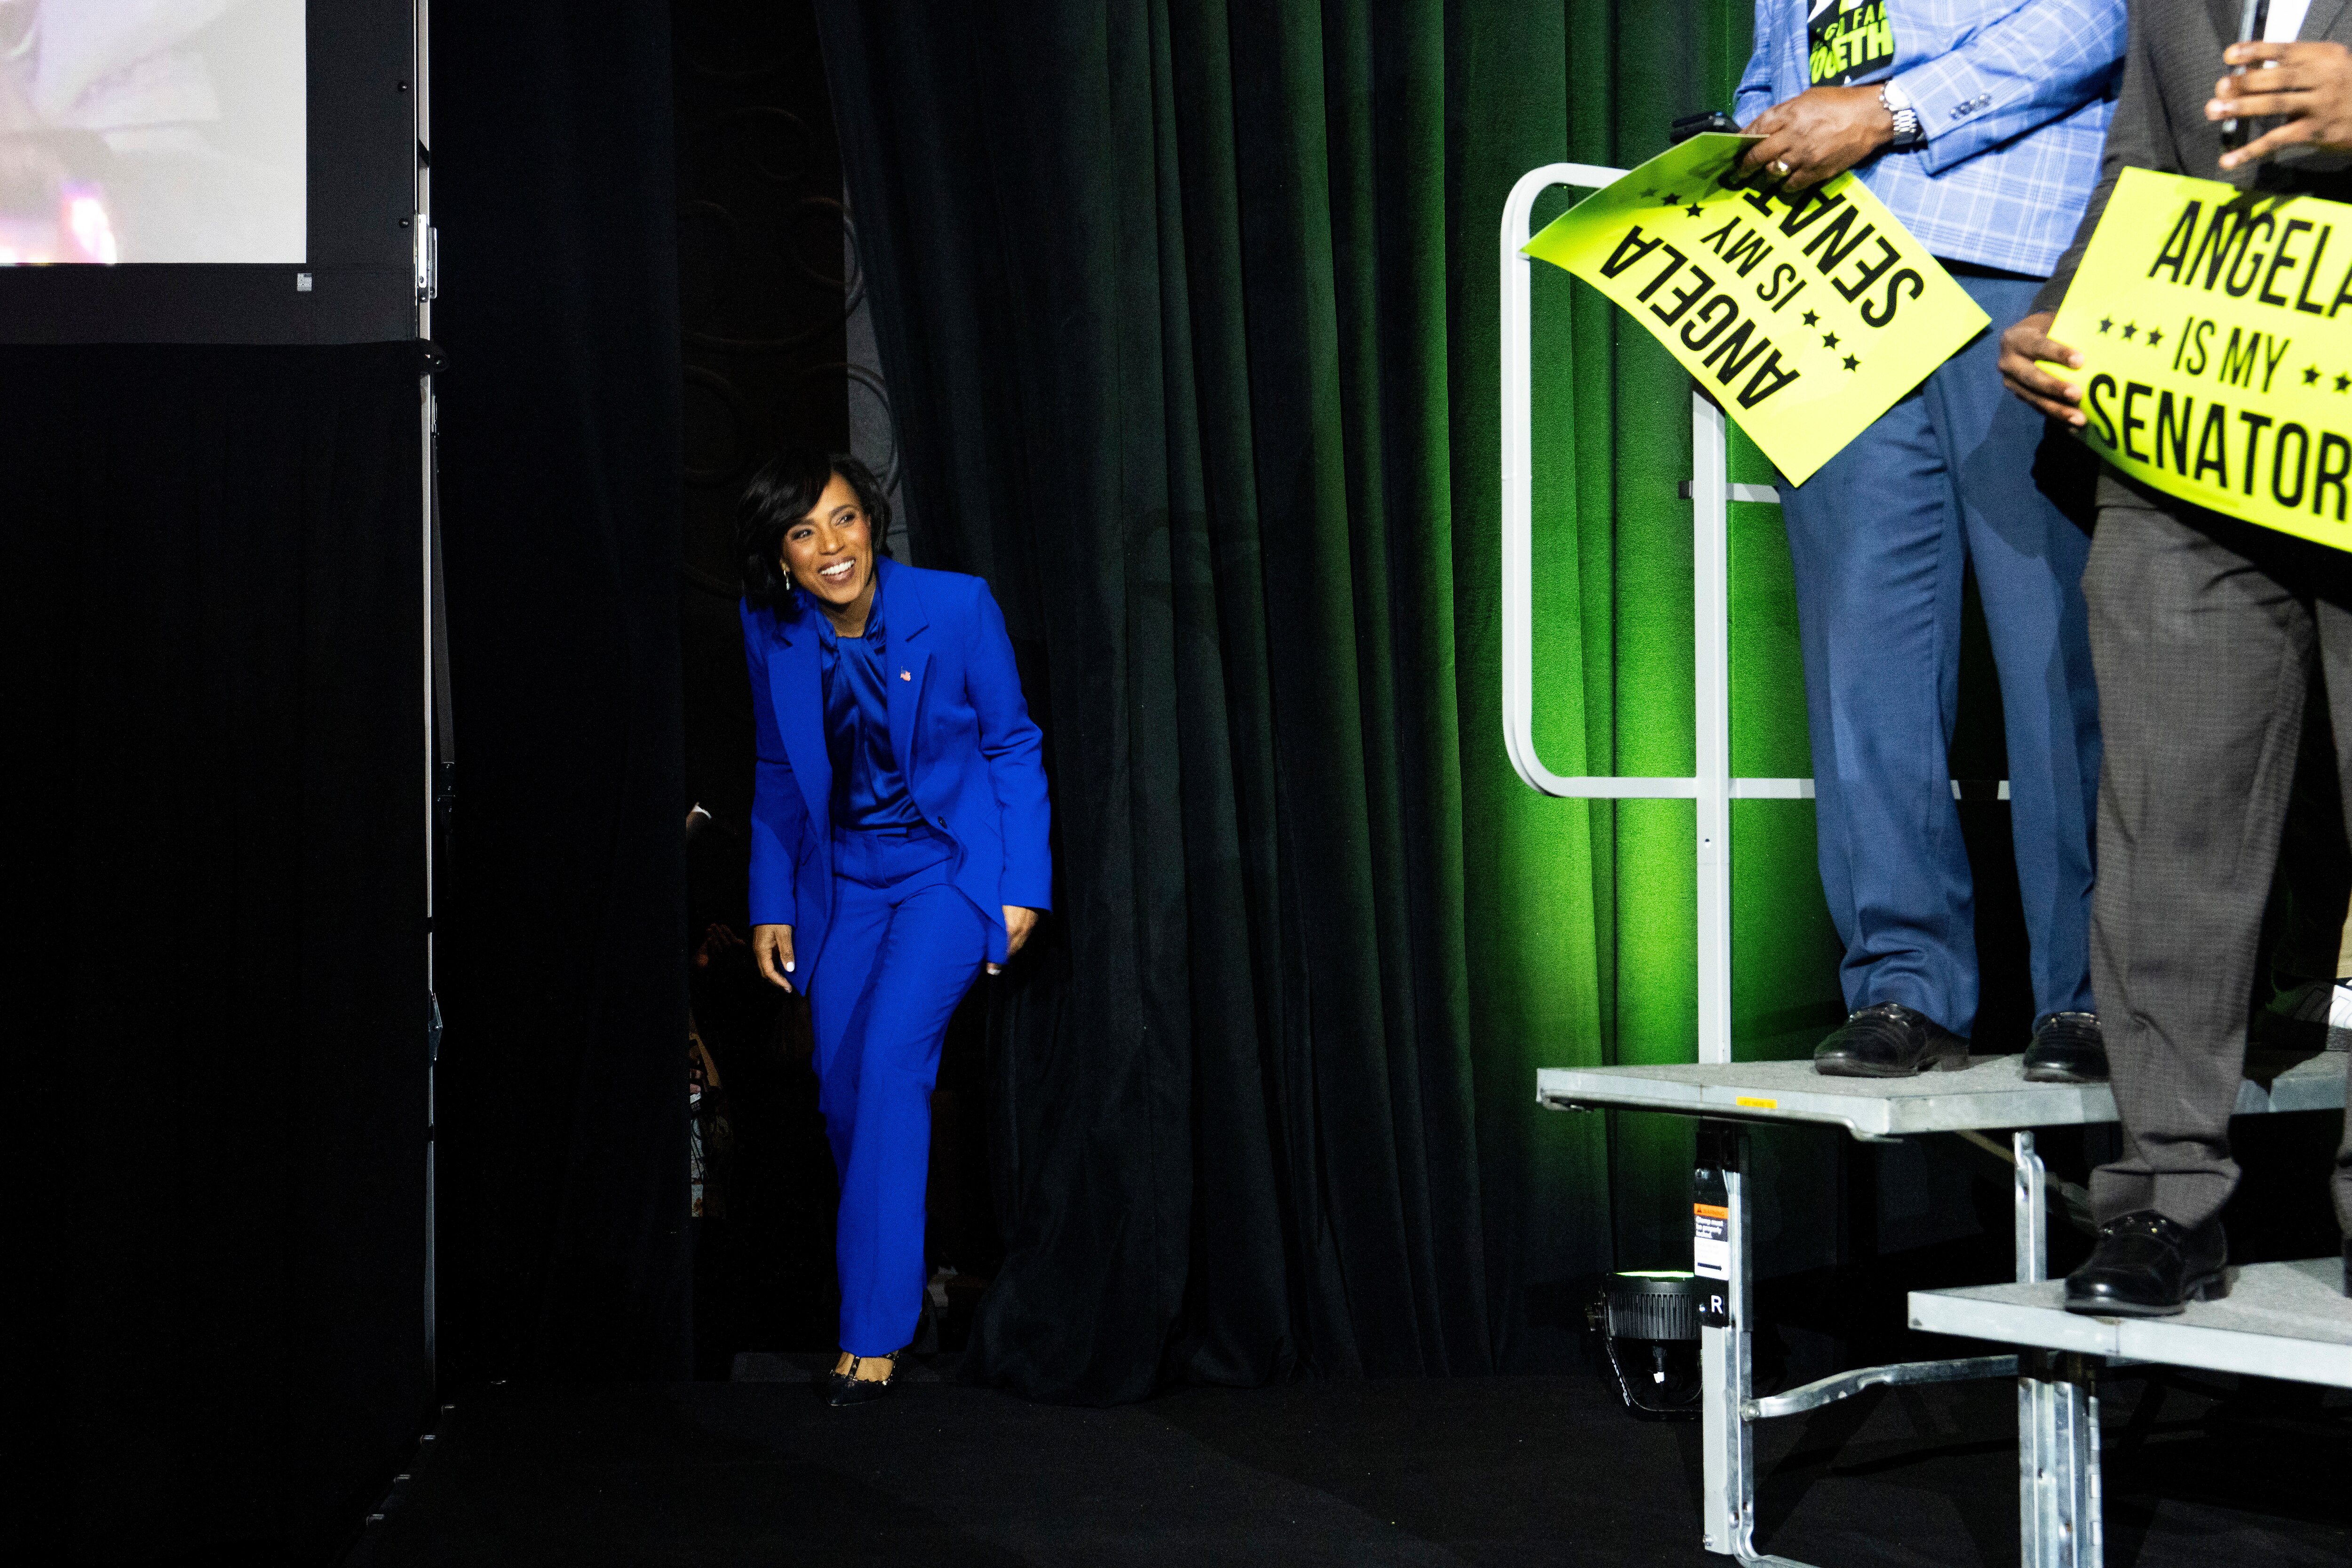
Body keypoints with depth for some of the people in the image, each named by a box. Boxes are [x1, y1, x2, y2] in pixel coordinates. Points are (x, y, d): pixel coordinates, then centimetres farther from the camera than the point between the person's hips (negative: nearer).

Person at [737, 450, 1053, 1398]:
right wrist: (771, 906, 6)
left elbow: (1014, 747, -5)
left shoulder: (958, 608, -15)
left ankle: (874, 1333, -18)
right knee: (840, 1083, 2)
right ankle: (897, 1270, 26)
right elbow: (779, 776, 9)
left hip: (951, 865, -4)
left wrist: (1022, 888, -8)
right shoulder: (772, 634, -5)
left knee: (890, 1054, -20)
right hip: (843, 879, 5)